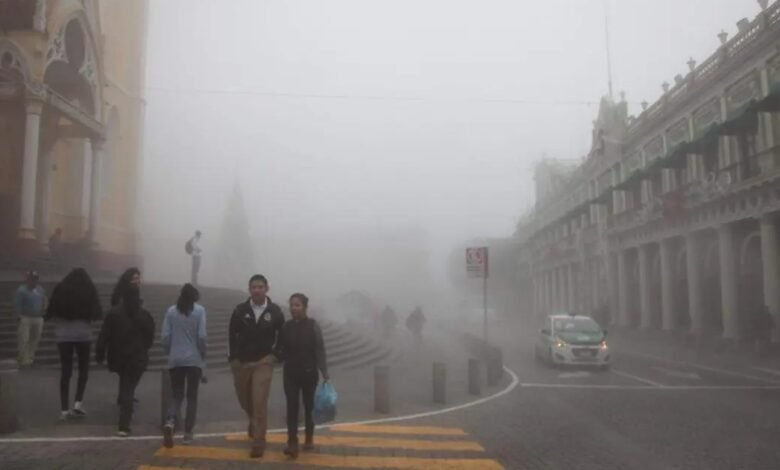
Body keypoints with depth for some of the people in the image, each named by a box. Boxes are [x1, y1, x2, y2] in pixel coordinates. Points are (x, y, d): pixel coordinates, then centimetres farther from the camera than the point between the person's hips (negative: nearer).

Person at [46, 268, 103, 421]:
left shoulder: (60, 289, 5)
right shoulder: (89, 290, -1)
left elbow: (50, 313, 4)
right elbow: (98, 314, -5)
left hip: (64, 334, 2)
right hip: (83, 334, -1)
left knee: (65, 370, 6)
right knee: (83, 367, 16)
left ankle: (64, 409, 6)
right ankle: (78, 402, 6)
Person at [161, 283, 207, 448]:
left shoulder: (171, 311, 2)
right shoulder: (199, 310, -4)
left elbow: (164, 337, -1)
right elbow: (201, 336, -10)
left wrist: (170, 352, 16)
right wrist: (203, 354, 5)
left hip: (175, 360, 2)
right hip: (194, 359, -2)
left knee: (177, 394, 10)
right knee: (192, 396, 9)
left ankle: (170, 422, -16)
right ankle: (188, 432, 10)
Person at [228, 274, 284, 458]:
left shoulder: (275, 311, -7)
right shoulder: (240, 310, -6)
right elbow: (232, 335, 5)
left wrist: (276, 354, 4)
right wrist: (233, 357, 2)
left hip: (263, 362, -2)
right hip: (241, 361, 2)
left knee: (259, 402, -9)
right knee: (244, 399, 17)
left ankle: (259, 442, -1)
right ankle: (254, 421, 48)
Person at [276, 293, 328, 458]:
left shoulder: (313, 326, -9)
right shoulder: (286, 327, 1)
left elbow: (320, 351, -9)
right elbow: (280, 349, 13)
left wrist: (325, 374, -12)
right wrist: (281, 354, -7)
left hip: (309, 373, -2)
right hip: (290, 373, 2)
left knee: (309, 406, 12)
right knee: (292, 407, -5)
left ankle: (309, 439, 29)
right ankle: (292, 444, -7)